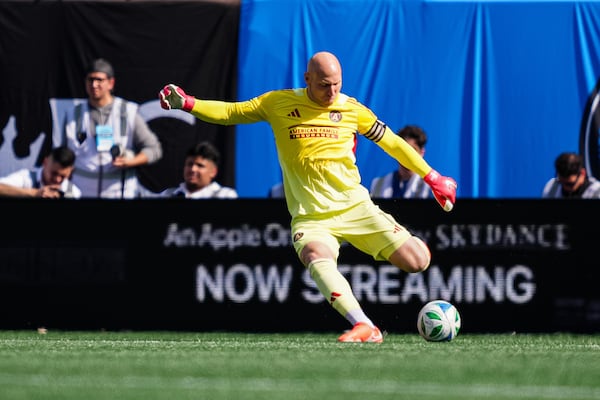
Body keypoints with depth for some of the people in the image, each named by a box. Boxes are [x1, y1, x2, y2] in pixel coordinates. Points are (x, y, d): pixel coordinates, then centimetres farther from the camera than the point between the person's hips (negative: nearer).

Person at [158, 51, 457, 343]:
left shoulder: (351, 109, 4)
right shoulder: (278, 103, 2)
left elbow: (391, 142, 14)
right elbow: (230, 112, 8)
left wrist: (432, 177, 18)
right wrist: (187, 104, -7)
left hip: (355, 207, 1)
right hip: (310, 217, -1)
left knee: (417, 263, -11)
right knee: (317, 258, -37)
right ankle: (365, 328, -48)